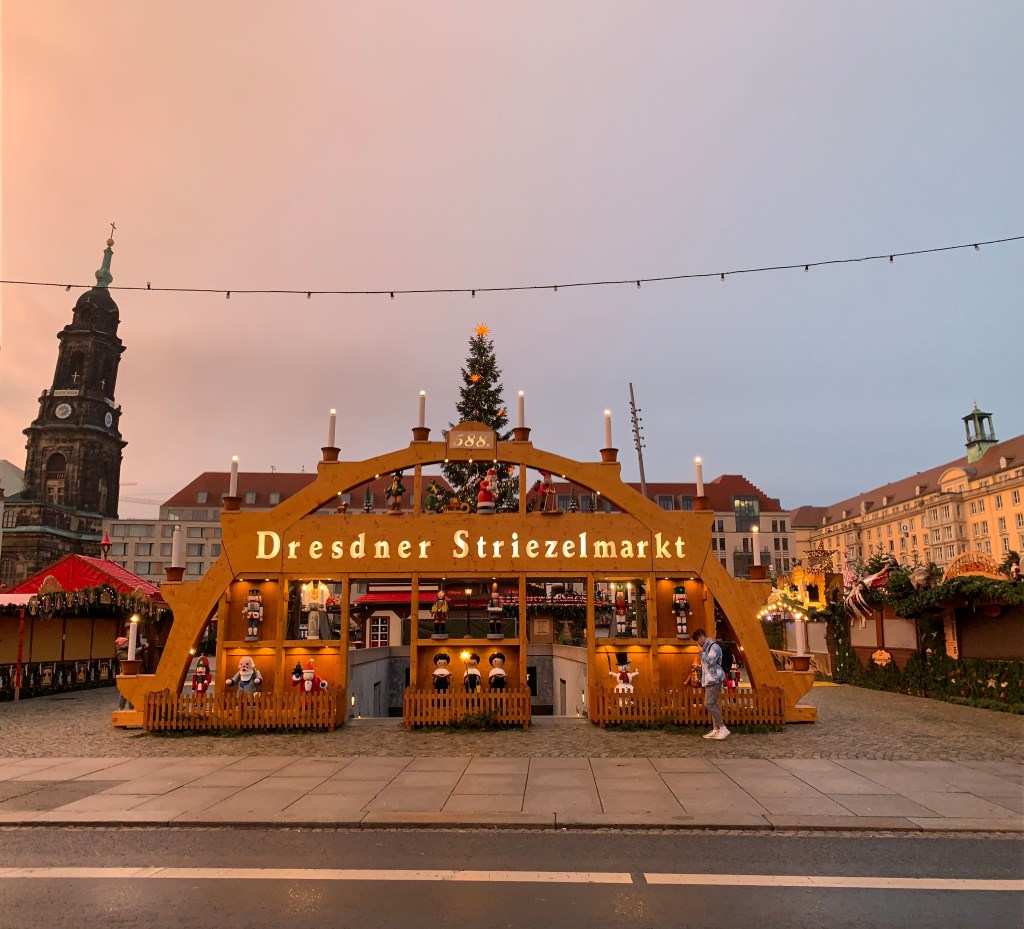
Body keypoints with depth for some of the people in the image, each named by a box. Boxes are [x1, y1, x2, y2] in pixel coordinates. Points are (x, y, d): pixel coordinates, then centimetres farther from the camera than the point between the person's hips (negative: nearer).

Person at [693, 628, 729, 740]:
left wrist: (702, 651, -14)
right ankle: (716, 730, 11)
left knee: (709, 704, -14)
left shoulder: (714, 647, -13)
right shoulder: (706, 647, 18)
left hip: (714, 680, -10)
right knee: (713, 704, 9)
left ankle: (723, 728, -12)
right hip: (709, 680, 10)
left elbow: (710, 661, -23)